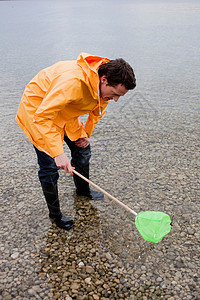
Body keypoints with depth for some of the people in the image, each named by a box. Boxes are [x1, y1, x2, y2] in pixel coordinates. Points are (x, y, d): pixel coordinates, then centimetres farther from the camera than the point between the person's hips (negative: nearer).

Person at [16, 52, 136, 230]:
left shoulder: (105, 85, -14)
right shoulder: (73, 82, -41)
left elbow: (98, 110, 8)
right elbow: (42, 117, -40)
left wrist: (87, 134, 5)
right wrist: (58, 153, -42)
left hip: (65, 112, 7)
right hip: (37, 109, -7)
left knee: (83, 151, 12)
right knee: (50, 166, -6)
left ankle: (83, 190, 39)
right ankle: (54, 213, 16)